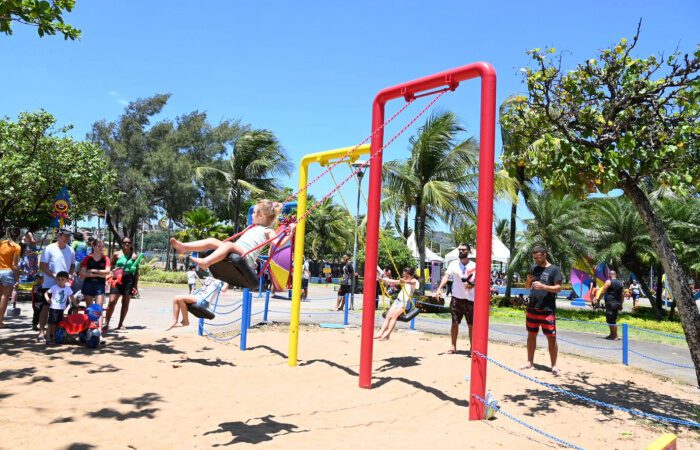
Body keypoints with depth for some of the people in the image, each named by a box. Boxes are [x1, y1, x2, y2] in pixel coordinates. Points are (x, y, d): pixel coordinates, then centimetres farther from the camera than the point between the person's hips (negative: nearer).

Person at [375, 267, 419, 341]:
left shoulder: (414, 281, -3)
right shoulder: (402, 281, 18)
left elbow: (410, 282, -26)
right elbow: (394, 282, 11)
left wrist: (404, 281, -50)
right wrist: (384, 280, -6)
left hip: (405, 302, -6)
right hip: (398, 300, 6)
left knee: (394, 316, -24)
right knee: (388, 315, -12)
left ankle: (387, 334, -26)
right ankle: (381, 332, -18)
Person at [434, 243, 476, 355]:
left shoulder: (474, 266, -1)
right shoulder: (453, 264, -1)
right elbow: (446, 276, -13)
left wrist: (472, 285, -21)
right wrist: (439, 289, -27)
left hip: (470, 299, 0)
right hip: (456, 298, 0)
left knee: (471, 325, 5)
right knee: (454, 323, 5)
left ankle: (472, 348, 17)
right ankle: (453, 346, 14)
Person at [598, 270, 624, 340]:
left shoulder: (608, 282, -5)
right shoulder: (621, 283, 14)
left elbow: (603, 292, -10)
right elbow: (622, 295, 16)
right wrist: (621, 304, 20)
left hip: (610, 303, -7)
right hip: (617, 303, 7)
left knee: (611, 320, -5)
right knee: (613, 319, 16)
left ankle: (615, 336, -5)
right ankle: (612, 334, 22)